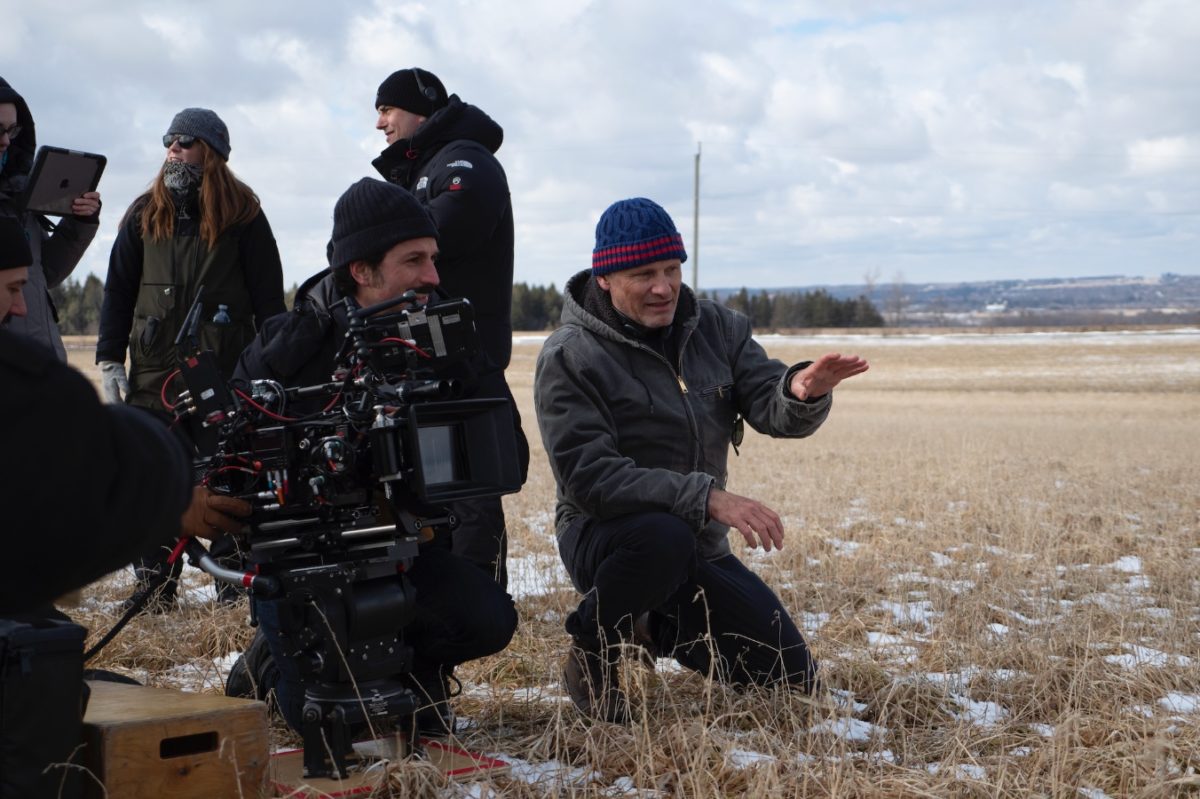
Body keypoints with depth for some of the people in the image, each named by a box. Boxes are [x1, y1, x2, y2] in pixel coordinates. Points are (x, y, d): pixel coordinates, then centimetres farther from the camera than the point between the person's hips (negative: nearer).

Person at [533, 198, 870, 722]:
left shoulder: (716, 328, 1)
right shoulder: (568, 358, -16)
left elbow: (773, 411, -11)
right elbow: (588, 478, -27)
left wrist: (802, 393, -37)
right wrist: (705, 497, -37)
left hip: (701, 551, 6)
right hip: (603, 538, -5)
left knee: (791, 679, 4)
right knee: (664, 534, -41)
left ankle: (658, 628, 27)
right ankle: (592, 654, -11)